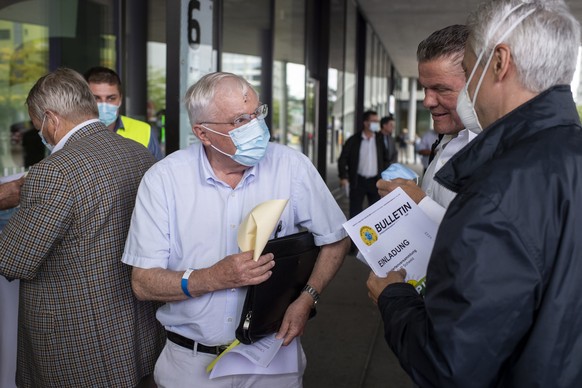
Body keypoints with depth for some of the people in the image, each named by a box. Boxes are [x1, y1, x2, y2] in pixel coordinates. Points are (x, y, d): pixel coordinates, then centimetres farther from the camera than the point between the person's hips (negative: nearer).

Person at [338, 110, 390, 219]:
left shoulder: (380, 140, 4)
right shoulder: (353, 140, -3)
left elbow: (385, 159, 11)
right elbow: (343, 159, -2)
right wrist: (343, 177, -12)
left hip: (375, 181, 2)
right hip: (358, 181, -2)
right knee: (355, 210, 3)